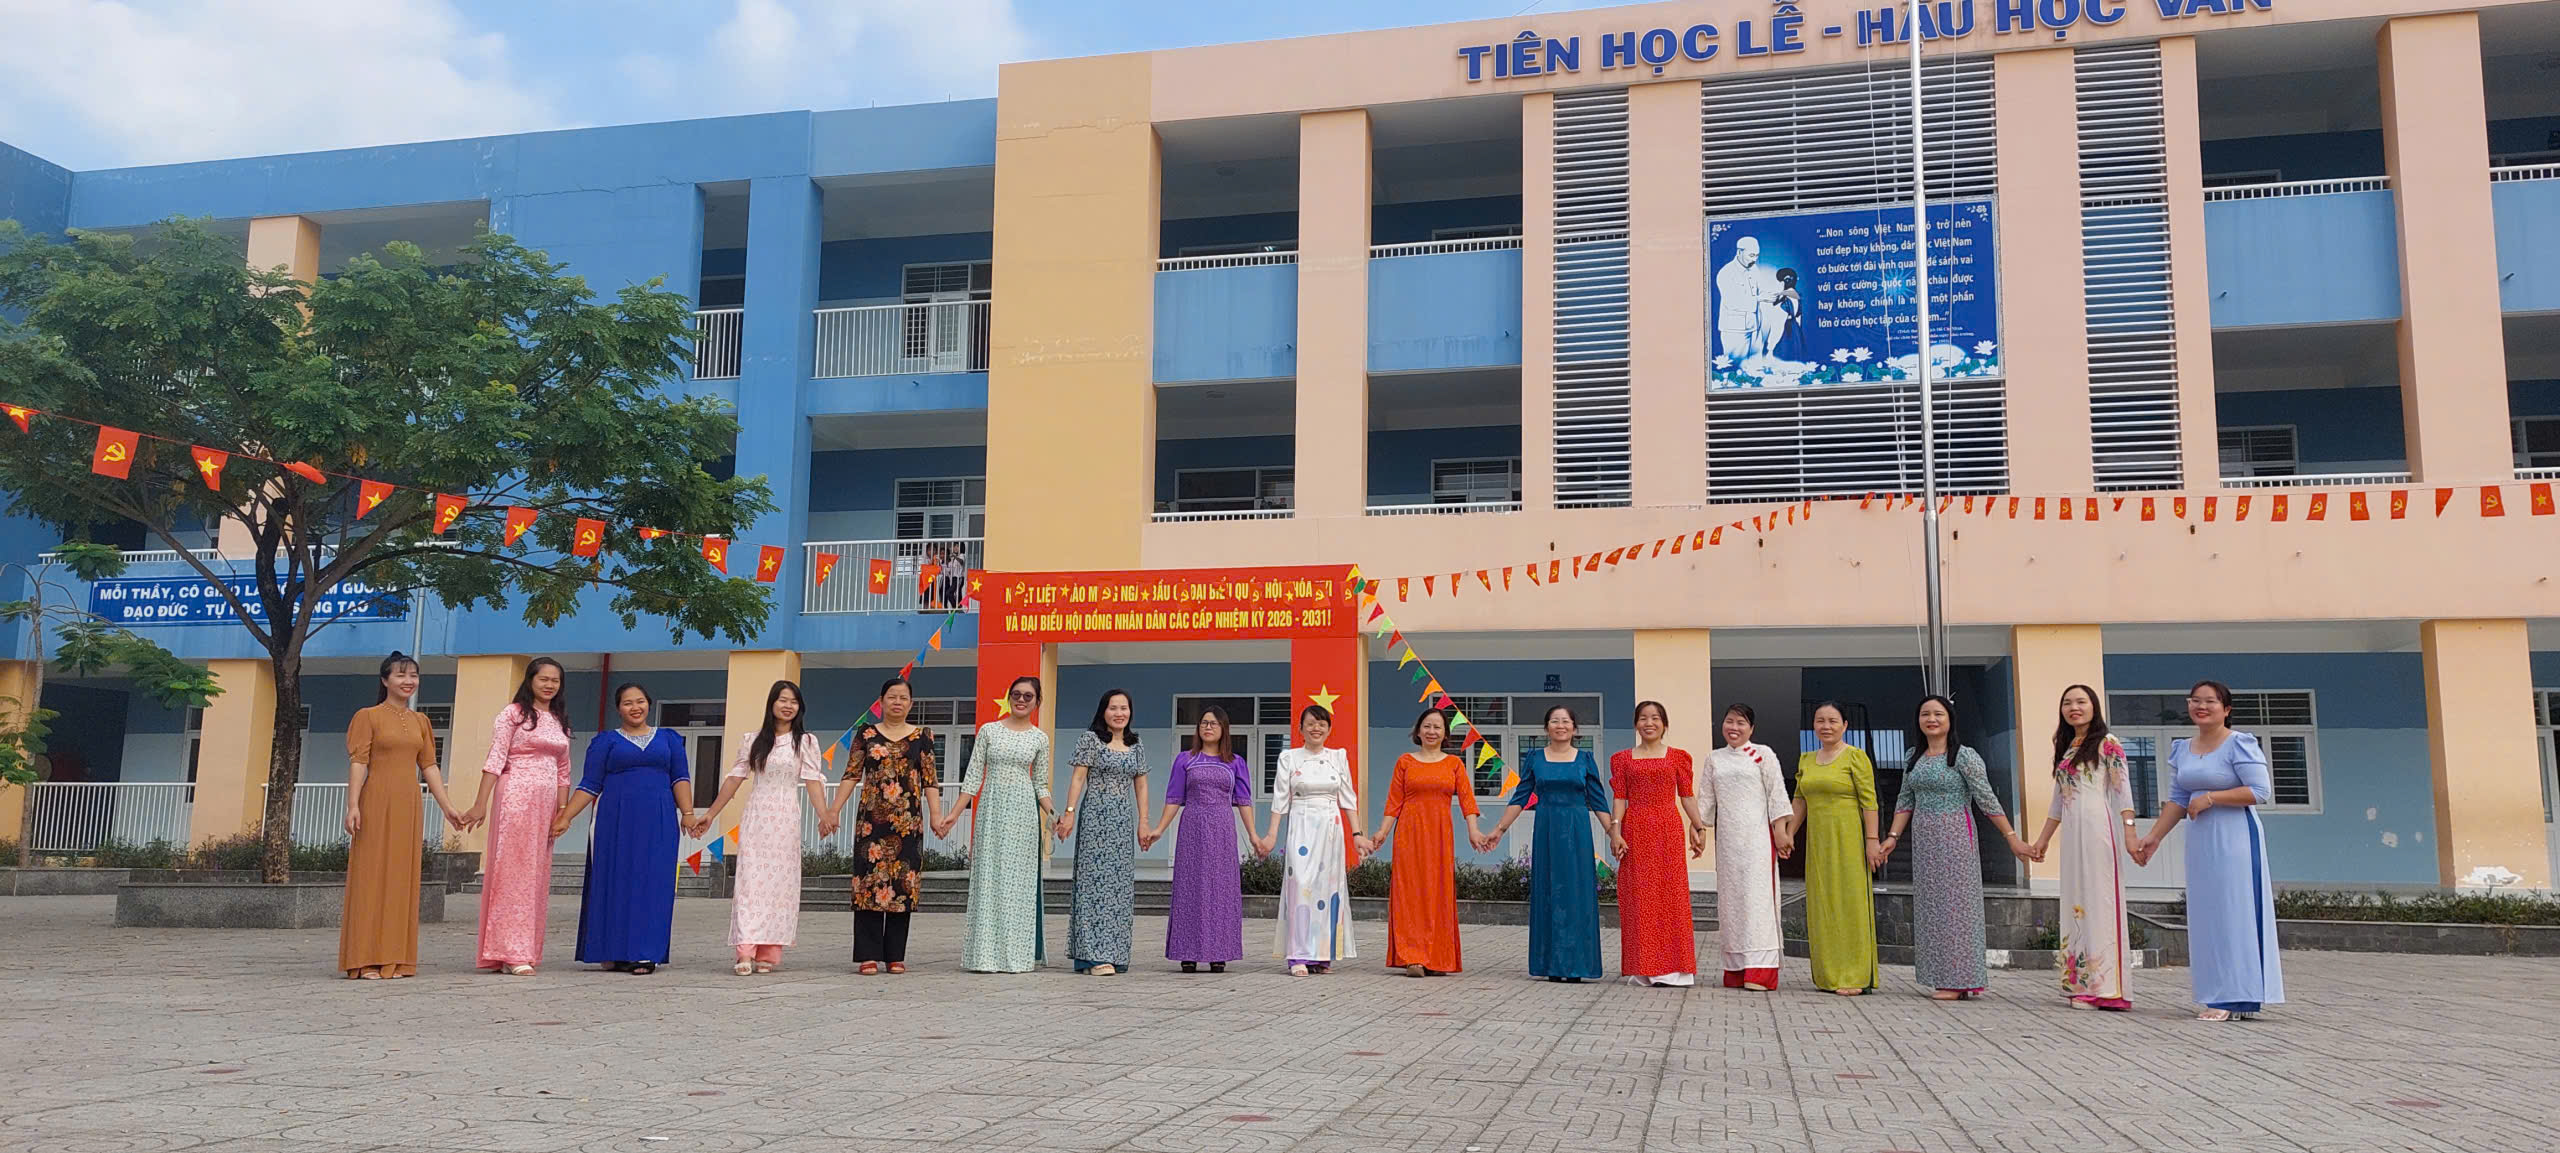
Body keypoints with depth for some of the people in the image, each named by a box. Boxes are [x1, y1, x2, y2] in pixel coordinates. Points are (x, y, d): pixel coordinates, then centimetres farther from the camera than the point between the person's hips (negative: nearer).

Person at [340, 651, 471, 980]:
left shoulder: (420, 721, 15)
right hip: (376, 804, -5)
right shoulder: (367, 717, 1)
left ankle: (394, 960, 9)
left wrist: (448, 807, 11)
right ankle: (365, 960, -1)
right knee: (371, 877, -4)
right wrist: (353, 805, -16)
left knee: (402, 878, 5)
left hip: (408, 806, 5)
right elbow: (358, 763, -7)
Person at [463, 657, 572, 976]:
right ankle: (511, 953, -9)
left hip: (546, 803, 6)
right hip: (516, 797, -6)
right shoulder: (513, 714, -1)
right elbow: (495, 759, -7)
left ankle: (526, 950, 11)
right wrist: (481, 804, -14)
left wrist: (563, 812, 13)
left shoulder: (560, 722, 18)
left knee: (537, 877, 6)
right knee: (513, 873, -8)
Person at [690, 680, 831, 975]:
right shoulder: (752, 739, 9)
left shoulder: (806, 741, 4)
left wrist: (824, 815, -20)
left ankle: (768, 954, 4)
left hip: (785, 818, -1)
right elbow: (735, 777, 11)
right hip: (755, 815, 1)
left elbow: (812, 780, -5)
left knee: (780, 882, 0)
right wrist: (709, 815, 9)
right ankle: (746, 953, -14)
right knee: (750, 880, -7)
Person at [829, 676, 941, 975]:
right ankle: (868, 955, 0)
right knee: (870, 880, -4)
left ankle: (896, 955, 8)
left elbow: (930, 780, 4)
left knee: (903, 883, 1)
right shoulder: (866, 735, 8)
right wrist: (834, 811, -3)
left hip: (909, 822, 1)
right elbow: (851, 775, 5)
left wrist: (937, 814, -7)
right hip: (872, 820, 0)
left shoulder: (922, 736, 8)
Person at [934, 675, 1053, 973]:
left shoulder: (1040, 738, 7)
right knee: (988, 877, -2)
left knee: (1019, 879, 1)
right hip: (991, 808, 0)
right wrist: (953, 814, -1)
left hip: (1023, 813, 0)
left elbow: (1041, 785, 9)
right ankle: (986, 954, 3)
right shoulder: (989, 730, 4)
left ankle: (1016, 954, 7)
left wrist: (1054, 817, -5)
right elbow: (973, 777, 4)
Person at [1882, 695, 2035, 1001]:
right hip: (1923, 839, 6)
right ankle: (1943, 977, 12)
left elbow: (1987, 799, -9)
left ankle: (1958, 981, 0)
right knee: (1930, 905, 6)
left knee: (1954, 901, -5)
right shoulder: (1914, 757, 11)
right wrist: (1893, 836, 6)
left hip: (1955, 837, -6)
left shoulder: (1964, 756, -7)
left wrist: (2012, 838, -11)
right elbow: (1905, 801, 15)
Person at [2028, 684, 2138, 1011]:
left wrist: (2130, 835, -17)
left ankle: (2103, 987, -8)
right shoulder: (2066, 748, 19)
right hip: (2072, 834, 7)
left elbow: (2123, 792, -8)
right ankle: (2082, 983, 8)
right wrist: (2043, 838, 24)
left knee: (2099, 901, -8)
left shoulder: (2107, 745, -1)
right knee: (2076, 903, 5)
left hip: (2098, 830, -7)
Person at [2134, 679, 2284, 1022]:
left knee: (2235, 913, -5)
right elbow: (2177, 801, 17)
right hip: (2201, 840, 7)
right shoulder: (2182, 749, 13)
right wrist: (2153, 836, 12)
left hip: (2236, 838, -7)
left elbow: (2260, 792, -15)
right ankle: (2220, 997, 13)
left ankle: (2236, 998, -2)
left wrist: (2210, 797, -15)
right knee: (2207, 917, 7)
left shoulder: (2240, 744, -8)